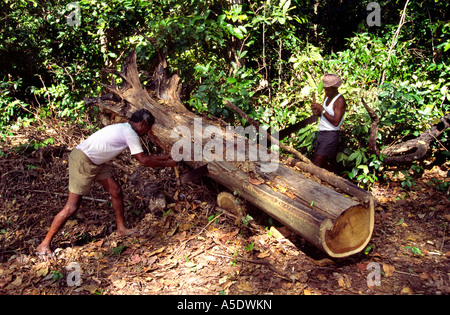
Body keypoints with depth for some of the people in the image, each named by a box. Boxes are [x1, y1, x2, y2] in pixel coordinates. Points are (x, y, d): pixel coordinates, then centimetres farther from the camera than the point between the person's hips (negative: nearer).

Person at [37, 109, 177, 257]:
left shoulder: (125, 129, 12)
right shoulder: (129, 133, -18)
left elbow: (142, 156, 19)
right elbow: (144, 161, -16)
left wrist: (165, 157, 19)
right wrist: (167, 164, -4)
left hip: (95, 162, 10)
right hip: (82, 161, -10)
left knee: (116, 190, 9)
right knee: (72, 206, -7)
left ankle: (121, 228, 22)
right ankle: (45, 244, 6)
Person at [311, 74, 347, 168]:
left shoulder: (340, 100, -12)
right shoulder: (327, 97, 15)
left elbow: (336, 122, -21)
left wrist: (322, 109, -19)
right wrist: (318, 112, 5)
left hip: (330, 135, -9)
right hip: (321, 133, 9)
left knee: (315, 165, -15)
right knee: (319, 164, 6)